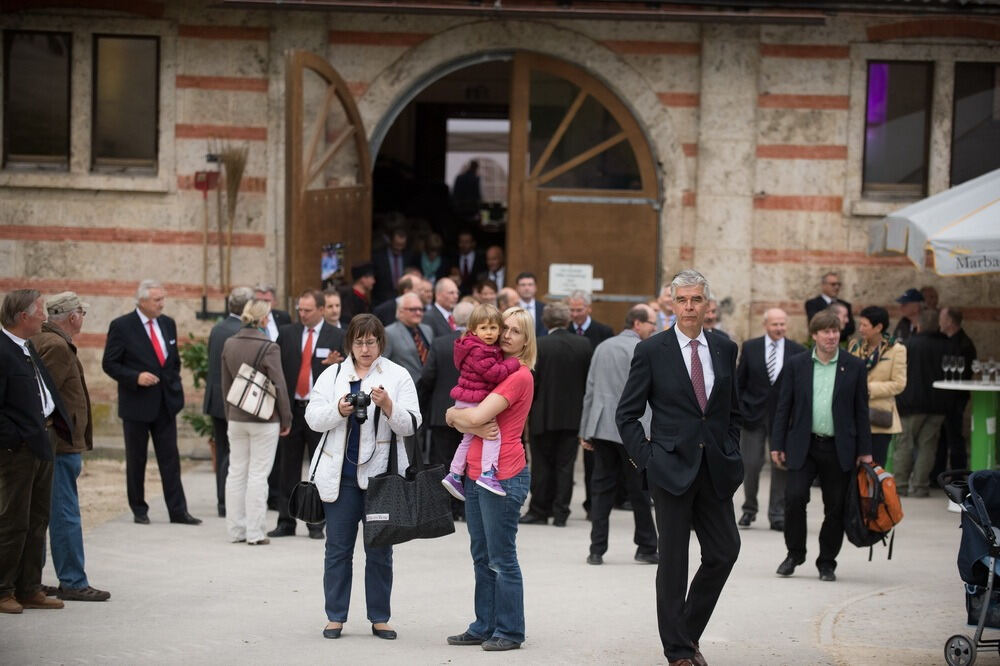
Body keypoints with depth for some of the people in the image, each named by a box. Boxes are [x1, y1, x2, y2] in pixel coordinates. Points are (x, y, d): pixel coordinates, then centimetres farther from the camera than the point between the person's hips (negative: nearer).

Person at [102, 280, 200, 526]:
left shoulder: (168, 324, 9)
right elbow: (109, 364, -8)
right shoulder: (122, 326, -8)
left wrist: (175, 387, 9)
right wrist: (136, 377, -21)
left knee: (170, 459, 2)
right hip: (136, 404, -4)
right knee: (136, 460, 5)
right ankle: (139, 510, 15)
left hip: (166, 403, 4)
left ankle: (178, 511, 2)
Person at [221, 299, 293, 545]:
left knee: (236, 472, 12)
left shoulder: (229, 344, 3)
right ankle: (255, 532, 1)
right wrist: (286, 419, -2)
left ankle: (236, 530, 16)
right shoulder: (268, 348, -15)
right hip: (264, 418, -5)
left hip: (236, 417, 5)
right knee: (258, 475, -1)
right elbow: (279, 386, -12)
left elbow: (225, 384, 10)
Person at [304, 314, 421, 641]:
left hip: (381, 474, -1)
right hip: (340, 475, 1)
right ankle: (335, 616, 12)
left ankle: (379, 617, 11)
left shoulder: (398, 376, 3)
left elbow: (410, 425, -4)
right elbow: (313, 417, 0)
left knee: (380, 550, 4)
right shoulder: (332, 375, 8)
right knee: (338, 548, 5)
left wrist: (387, 405, -22)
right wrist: (338, 410, -18)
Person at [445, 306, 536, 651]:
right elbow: (459, 418, 7)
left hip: (504, 476, -9)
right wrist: (476, 427, -13)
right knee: (481, 557, 14)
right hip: (476, 474, 9)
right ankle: (484, 627, 21)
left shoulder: (520, 376, -11)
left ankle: (509, 632, 4)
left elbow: (476, 415, -19)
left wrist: (455, 413, 1)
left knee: (501, 559, -3)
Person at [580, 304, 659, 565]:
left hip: (601, 428, 6)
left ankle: (597, 549, 2)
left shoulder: (603, 347, 14)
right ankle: (646, 547, 11)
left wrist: (585, 431, 17)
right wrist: (647, 433, -15)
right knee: (639, 490, 4)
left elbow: (590, 390, 15)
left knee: (601, 488, 5)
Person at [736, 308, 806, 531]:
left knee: (781, 466, 1)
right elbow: (738, 382, 5)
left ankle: (777, 514, 9)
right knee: (750, 465, -1)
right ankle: (749, 509, 18)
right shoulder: (750, 347, 2)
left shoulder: (797, 351, 1)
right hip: (754, 414, 0)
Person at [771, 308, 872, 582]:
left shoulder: (854, 367, 3)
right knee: (794, 498, -10)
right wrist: (777, 444, 1)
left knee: (835, 508, 3)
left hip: (839, 448, 0)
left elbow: (861, 411, 5)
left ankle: (827, 563, 16)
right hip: (803, 446, 0)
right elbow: (784, 407, 7)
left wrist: (864, 451, 1)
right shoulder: (796, 365, 5)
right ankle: (794, 554, 10)